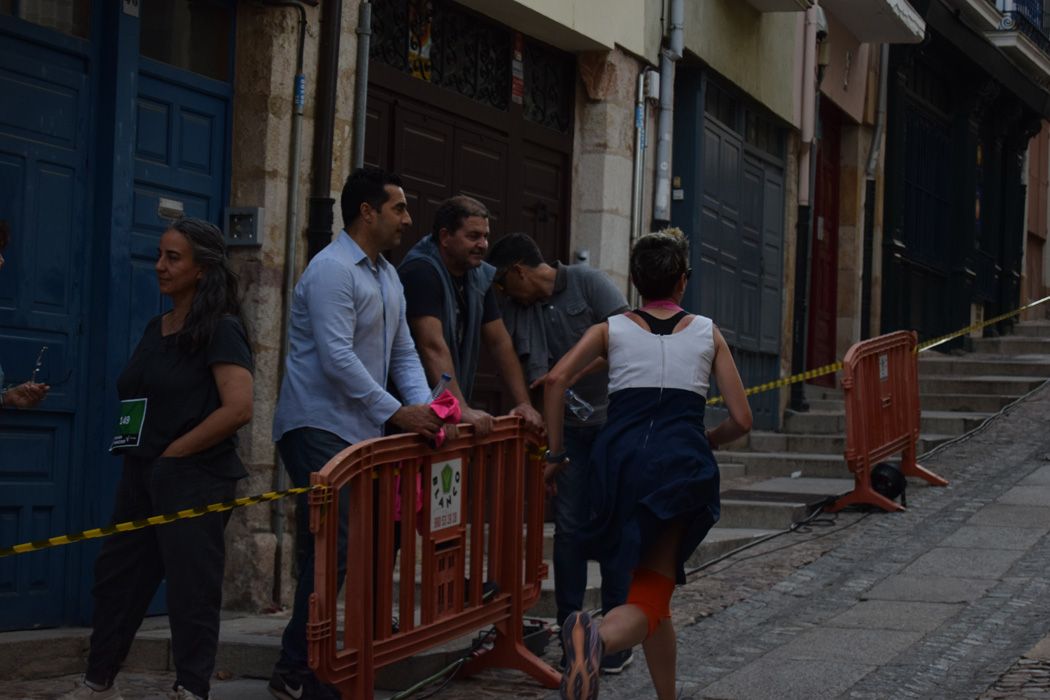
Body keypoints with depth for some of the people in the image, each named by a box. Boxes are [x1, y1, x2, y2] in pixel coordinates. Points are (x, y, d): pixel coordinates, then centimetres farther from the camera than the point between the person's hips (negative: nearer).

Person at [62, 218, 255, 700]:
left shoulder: (220, 330, -10)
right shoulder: (156, 328, 14)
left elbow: (238, 408, -21)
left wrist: (173, 452, -15)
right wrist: (136, 454, 9)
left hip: (193, 478, -9)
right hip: (142, 476, 9)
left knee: (191, 585, -3)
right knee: (116, 576, 13)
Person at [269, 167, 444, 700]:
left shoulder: (388, 277, 17)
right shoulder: (332, 270, -13)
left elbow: (403, 352, 17)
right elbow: (337, 358, -21)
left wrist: (424, 405, -1)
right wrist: (396, 414, -22)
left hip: (362, 431, 9)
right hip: (319, 429, -9)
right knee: (333, 549, -14)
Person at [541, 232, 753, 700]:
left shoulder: (612, 328, 16)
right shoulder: (708, 333, 16)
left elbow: (556, 380, -1)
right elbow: (741, 420, 12)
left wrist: (556, 453, 7)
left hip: (620, 456, 2)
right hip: (681, 463, -2)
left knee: (652, 590, 20)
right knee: (649, 597, -10)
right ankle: (597, 639, -43)